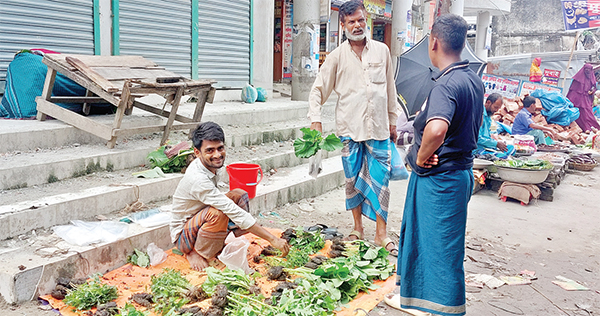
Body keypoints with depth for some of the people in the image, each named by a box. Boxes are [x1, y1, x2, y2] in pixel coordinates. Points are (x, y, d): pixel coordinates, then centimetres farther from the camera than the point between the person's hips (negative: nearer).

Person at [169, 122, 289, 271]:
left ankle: (219, 244, 0)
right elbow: (235, 213, -36)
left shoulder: (205, 165, -5)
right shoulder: (198, 179, -33)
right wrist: (273, 239, -35)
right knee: (218, 213, -37)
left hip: (199, 222, 9)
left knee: (239, 195, -4)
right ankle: (195, 253, -13)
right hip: (182, 236, -9)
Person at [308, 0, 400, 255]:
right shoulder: (337, 56, 1)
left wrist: (392, 122, 15)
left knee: (381, 178, -1)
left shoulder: (382, 51, 6)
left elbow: (390, 89, 13)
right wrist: (315, 120, -8)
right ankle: (358, 228, 23)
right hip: (349, 128, 0)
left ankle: (381, 233, 9)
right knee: (353, 179, 8)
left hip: (378, 128, 1)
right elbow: (318, 90, 3)